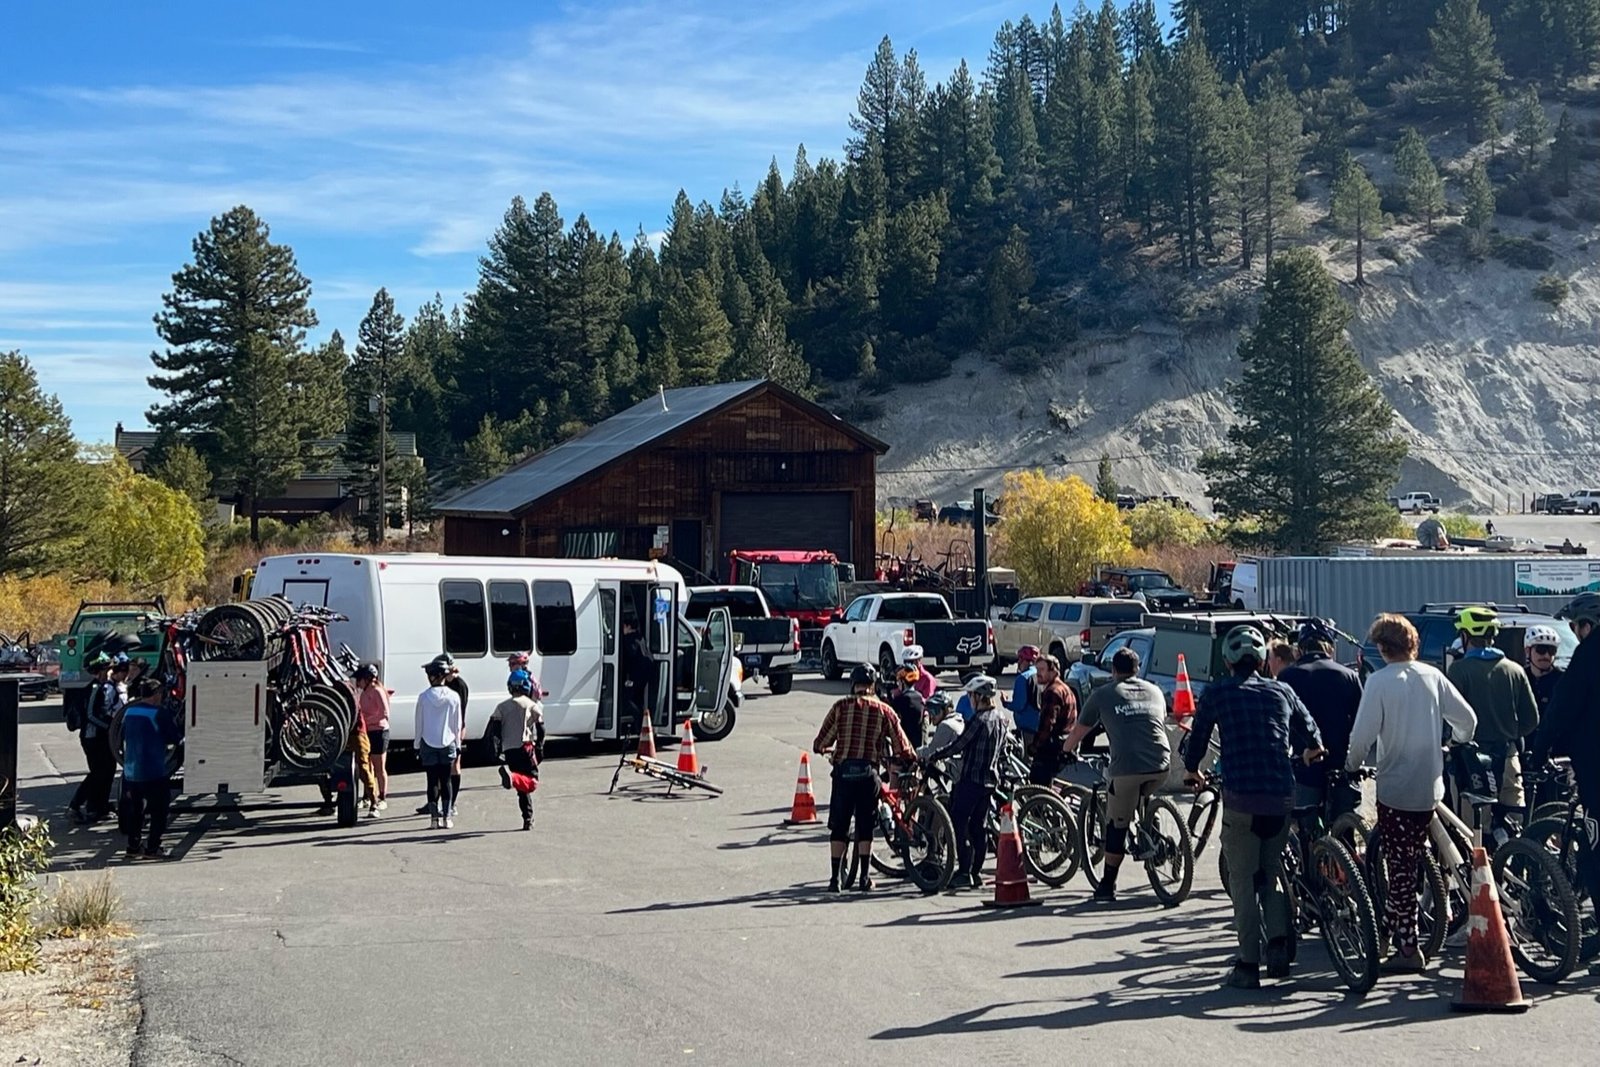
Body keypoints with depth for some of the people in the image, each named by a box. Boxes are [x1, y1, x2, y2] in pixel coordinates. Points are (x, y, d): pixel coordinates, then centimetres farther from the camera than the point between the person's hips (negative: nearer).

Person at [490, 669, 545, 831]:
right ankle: (512, 777, -38)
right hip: (525, 747, -4)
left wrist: (497, 750, 8)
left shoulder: (502, 706, 15)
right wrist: (540, 749, 9)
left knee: (522, 789, 13)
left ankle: (528, 819, 11)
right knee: (531, 782, -10)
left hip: (508, 750, 4)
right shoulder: (532, 705, 6)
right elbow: (540, 729, 1)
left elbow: (494, 728, 6)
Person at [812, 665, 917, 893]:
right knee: (865, 826, 12)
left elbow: (820, 744, 1)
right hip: (868, 772, 0)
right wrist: (915, 758, 23)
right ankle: (864, 878, 11)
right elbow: (903, 749, 2)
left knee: (839, 826, 8)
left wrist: (829, 750, 24)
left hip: (843, 771, 0)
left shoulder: (841, 707, 1)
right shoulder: (884, 711, 3)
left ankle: (836, 878, 6)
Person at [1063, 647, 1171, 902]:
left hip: (1127, 768, -4)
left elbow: (1078, 732, 17)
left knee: (1117, 827, 9)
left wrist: (1065, 752, 36)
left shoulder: (1102, 695, 11)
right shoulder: (1155, 691, 21)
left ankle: (1107, 886, 14)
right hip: (1161, 766, 4)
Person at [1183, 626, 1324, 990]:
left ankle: (1248, 966, 2)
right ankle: (1279, 942, 3)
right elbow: (1313, 739, 23)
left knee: (1243, 881, 4)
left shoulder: (1215, 693, 4)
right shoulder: (1281, 691, 13)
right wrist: (1310, 754, 46)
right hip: (1282, 797, 3)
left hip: (1241, 797, -3)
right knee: (1271, 873, 20)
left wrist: (1191, 772, 31)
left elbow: (1198, 739, 11)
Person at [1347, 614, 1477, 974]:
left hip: (1394, 786, -5)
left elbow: (1362, 735, -16)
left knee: (1400, 867, 0)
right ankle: (1390, 927, 26)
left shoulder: (1379, 681, -12)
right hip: (1430, 786, 5)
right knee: (1410, 863, 18)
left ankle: (1408, 947, 0)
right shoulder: (1433, 676, 2)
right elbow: (1467, 719, 6)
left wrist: (1350, 766, 2)